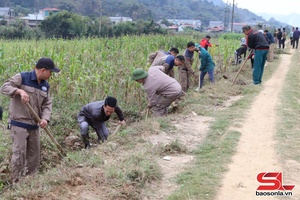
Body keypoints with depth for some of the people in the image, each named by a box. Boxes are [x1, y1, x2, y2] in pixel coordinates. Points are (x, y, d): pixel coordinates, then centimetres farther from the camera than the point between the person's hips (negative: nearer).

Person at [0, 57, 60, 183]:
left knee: (34, 154, 13)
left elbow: (47, 104, 7)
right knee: (19, 153, -9)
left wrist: (45, 118, -11)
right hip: (19, 124, -7)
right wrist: (20, 90, -33)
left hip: (34, 126, 7)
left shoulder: (45, 85, 9)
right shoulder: (22, 77, -11)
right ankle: (17, 182, 2)